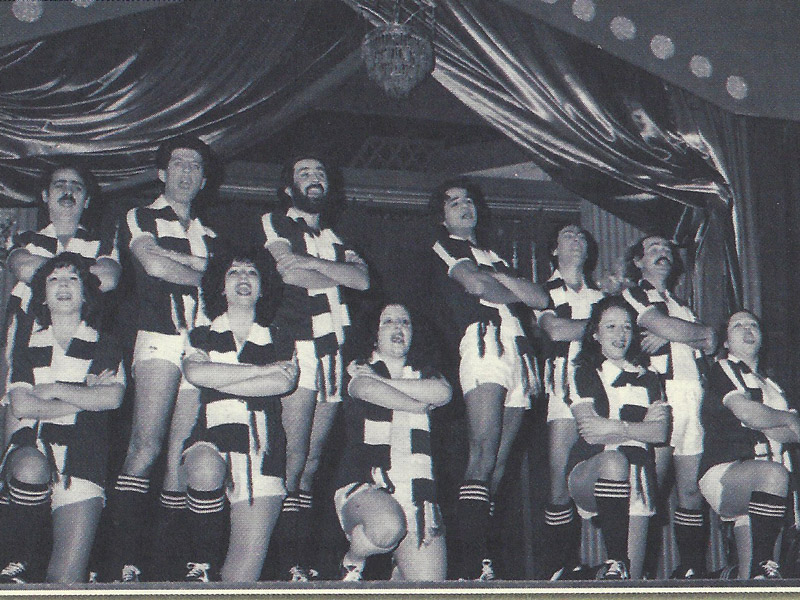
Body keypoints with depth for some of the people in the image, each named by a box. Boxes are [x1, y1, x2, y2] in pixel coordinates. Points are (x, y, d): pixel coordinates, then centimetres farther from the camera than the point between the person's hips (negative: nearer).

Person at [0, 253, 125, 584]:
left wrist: (54, 390, 1)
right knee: (30, 468, -38)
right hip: (32, 444, 1)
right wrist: (85, 397, 1)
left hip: (82, 454, -1)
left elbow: (112, 398, -1)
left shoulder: (104, 346, 18)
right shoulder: (27, 347, 19)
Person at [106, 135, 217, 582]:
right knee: (146, 447, -18)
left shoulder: (208, 234, 28)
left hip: (203, 344, 5)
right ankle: (125, 564, -22)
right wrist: (201, 275, 7)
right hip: (161, 337, -5)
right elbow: (153, 265, -6)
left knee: (182, 455, -1)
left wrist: (168, 258, 1)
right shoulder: (140, 218, 13)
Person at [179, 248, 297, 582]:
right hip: (213, 433, -1)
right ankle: (200, 564, -18)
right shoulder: (202, 336, 18)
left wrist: (216, 380, -1)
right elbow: (194, 371, -5)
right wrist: (261, 370, -2)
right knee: (206, 472, -36)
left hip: (262, 445, 1)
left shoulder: (278, 340, 19)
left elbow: (285, 383, -2)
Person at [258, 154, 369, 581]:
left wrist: (305, 262, -4)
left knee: (313, 457, 3)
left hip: (334, 350, 5)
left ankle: (301, 558, 4)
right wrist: (336, 276, 3)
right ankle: (287, 564, -12)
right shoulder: (274, 224, 10)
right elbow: (291, 272, -9)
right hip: (300, 343, -5)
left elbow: (363, 279, 4)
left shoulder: (337, 240, 25)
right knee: (294, 456, -13)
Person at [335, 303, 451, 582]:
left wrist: (383, 381, -1)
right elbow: (368, 390, -13)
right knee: (388, 527, -37)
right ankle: (352, 562, -5)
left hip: (418, 492, 3)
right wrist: (422, 405, 0)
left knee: (429, 590, -7)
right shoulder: (360, 371, 11)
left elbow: (443, 392, -3)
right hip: (364, 487, -3)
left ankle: (399, 574, 27)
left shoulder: (423, 373, 20)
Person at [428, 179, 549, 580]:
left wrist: (498, 278, 5)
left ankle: (479, 559, -1)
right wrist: (516, 294, 11)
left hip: (518, 351, 7)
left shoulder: (491, 256, 33)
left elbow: (542, 299, 19)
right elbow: (476, 284, -7)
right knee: (484, 455, -20)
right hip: (483, 344, -7)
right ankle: (475, 565, -27)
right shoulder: (445, 247, 15)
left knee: (498, 462, 0)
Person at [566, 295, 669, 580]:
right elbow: (590, 433, -5)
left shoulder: (647, 380, 20)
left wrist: (613, 427, -6)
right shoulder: (584, 375, 11)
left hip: (636, 474, 3)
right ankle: (615, 564, -33)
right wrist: (639, 425, -4)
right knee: (613, 460, -38)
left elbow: (660, 433, 4)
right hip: (588, 473, -3)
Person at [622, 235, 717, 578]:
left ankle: (693, 568, 7)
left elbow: (709, 346, 13)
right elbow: (665, 328, -8)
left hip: (693, 398, 6)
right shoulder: (632, 295, 10)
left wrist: (670, 334, -3)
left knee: (692, 489, 3)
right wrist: (703, 331, 9)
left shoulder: (680, 306, 30)